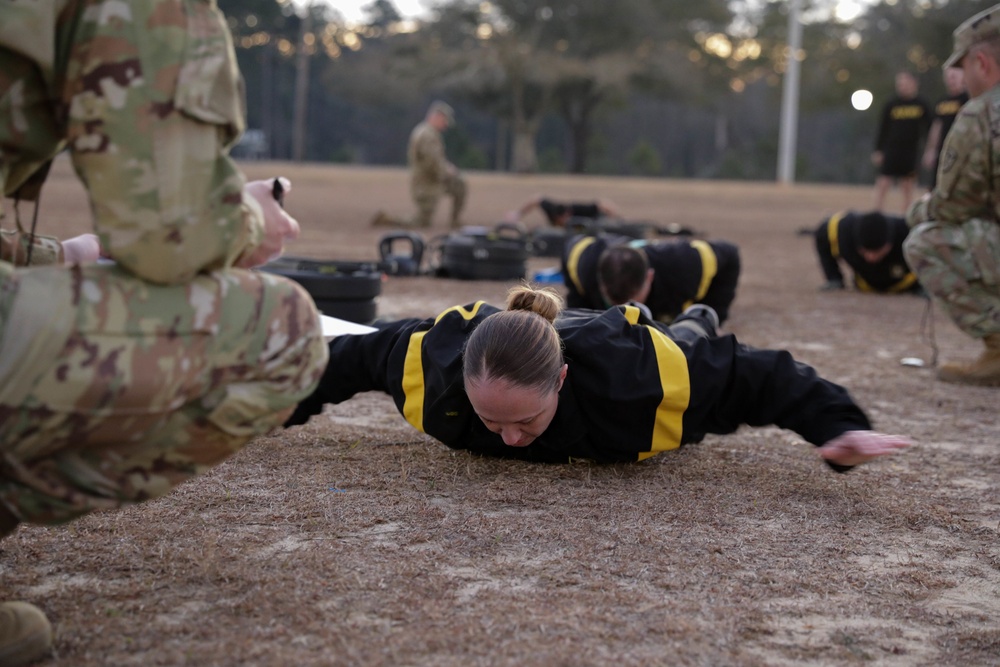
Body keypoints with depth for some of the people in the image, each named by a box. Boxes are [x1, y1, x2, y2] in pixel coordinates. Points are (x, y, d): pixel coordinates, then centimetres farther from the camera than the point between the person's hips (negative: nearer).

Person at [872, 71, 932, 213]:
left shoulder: (921, 105, 4)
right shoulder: (891, 105, 2)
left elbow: (929, 127, 8)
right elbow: (882, 129, 3)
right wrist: (878, 151, -2)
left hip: (911, 153, 1)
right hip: (891, 152, -1)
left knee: (908, 189, 6)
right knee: (882, 185, -9)